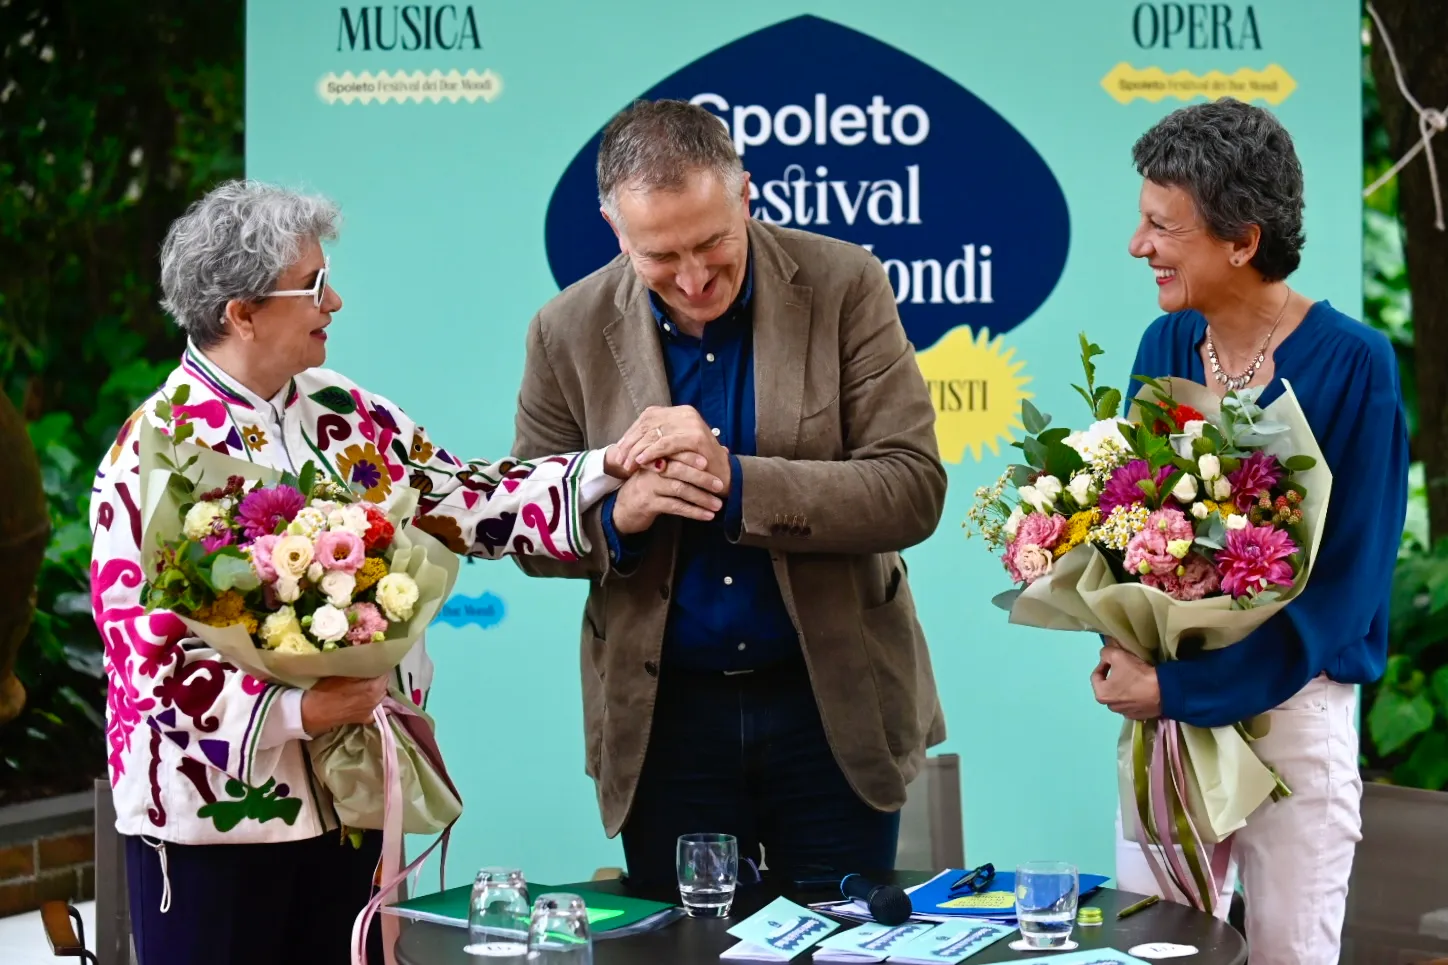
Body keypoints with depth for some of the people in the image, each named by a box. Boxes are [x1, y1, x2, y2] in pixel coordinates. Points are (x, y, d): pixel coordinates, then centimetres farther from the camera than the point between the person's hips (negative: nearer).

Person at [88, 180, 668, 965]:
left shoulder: (346, 416, 7)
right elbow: (144, 659, -16)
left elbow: (466, 501, 5)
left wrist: (608, 468, -6)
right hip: (219, 813, -6)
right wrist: (294, 713, -23)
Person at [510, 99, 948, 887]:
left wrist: (734, 482, -25)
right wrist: (616, 516, -19)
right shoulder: (569, 333, -3)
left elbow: (913, 491, -13)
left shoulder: (844, 287, -8)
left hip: (835, 705, -1)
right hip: (663, 716, 1)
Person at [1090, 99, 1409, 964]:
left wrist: (1182, 688, -18)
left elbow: (1345, 576, -15)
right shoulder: (1166, 346, 2)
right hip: (1161, 702, 4)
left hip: (1292, 707, -4)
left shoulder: (1351, 363, -13)